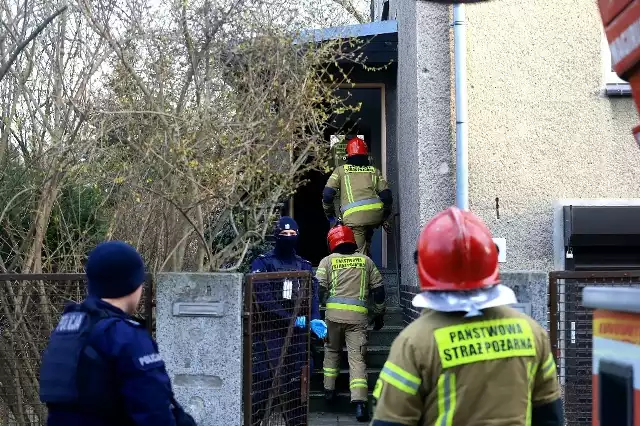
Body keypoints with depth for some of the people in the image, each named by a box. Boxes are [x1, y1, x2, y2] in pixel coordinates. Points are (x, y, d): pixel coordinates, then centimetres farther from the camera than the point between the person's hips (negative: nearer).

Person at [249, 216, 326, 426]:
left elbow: (312, 295, 1)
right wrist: (292, 319, -19)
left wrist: (314, 319, -19)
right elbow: (264, 299, -12)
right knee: (262, 381, -6)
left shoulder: (304, 266, 14)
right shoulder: (263, 263, 0)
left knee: (295, 381, 6)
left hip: (297, 333, 4)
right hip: (269, 332, -4)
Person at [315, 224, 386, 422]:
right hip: (358, 315, 0)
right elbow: (378, 288, 15)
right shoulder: (366, 261, 14)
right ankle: (359, 402, -15)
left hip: (334, 311, 0)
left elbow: (319, 288, 1)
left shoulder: (328, 261, 8)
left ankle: (329, 389, 27)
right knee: (357, 357, -3)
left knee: (332, 350, 23)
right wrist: (379, 314, 24)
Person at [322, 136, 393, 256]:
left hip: (353, 216, -3)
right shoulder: (374, 171, 22)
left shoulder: (341, 171, 17)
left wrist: (330, 216, 22)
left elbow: (327, 195, 9)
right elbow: (386, 196, 14)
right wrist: (385, 217, 26)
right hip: (376, 214, 3)